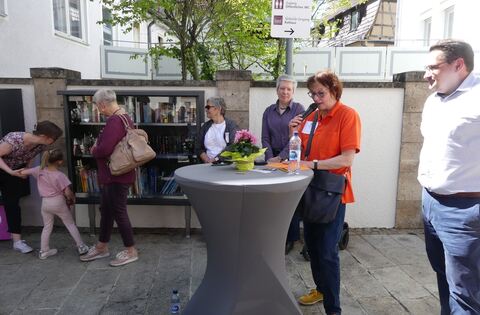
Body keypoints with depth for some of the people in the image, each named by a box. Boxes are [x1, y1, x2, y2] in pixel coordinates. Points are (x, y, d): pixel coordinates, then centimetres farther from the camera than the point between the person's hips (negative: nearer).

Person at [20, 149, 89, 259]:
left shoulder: (39, 170, -6)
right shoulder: (59, 175, -19)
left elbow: (23, 172, 6)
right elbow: (68, 193, -20)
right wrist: (72, 199, 1)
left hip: (45, 203, 4)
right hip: (58, 202, -4)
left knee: (47, 227, 19)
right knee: (71, 224, 10)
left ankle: (43, 251, 25)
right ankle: (81, 247, 16)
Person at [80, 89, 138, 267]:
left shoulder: (115, 120, -22)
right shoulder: (124, 117, 12)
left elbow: (105, 149, -30)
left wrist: (93, 151, -9)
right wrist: (98, 146, 4)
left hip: (117, 176, -11)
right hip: (112, 175, 11)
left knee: (118, 212, 1)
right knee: (106, 210, 19)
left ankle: (131, 251, 15)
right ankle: (102, 248, 33)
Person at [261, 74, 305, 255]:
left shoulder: (299, 109, -1)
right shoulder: (269, 111, 10)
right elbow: (265, 138, 7)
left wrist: (281, 157, -13)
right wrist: (270, 158, -7)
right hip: (273, 159, 3)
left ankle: (290, 240, 14)